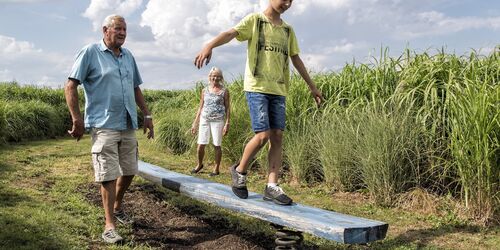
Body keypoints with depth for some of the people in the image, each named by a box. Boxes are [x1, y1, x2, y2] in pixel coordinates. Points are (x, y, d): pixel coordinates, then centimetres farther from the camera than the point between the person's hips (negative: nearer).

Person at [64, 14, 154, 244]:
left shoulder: (128, 56, 14)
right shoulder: (90, 52, -4)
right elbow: (70, 86, -6)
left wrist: (147, 115, 17)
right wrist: (77, 119, -12)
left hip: (128, 125, 6)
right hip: (104, 126, -6)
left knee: (129, 171, 13)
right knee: (108, 175, -5)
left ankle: (117, 207, 35)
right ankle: (109, 225, 4)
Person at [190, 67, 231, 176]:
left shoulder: (224, 91, 3)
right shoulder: (205, 91, 12)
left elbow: (227, 108, 2)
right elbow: (200, 108, 15)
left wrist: (227, 123, -7)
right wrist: (195, 123, 12)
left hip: (217, 121, -3)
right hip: (204, 120, 3)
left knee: (216, 145, 0)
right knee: (201, 145, 1)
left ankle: (216, 169, 13)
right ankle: (199, 164, 25)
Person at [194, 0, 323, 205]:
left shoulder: (288, 30, 19)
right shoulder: (254, 20, 3)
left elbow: (296, 59, 25)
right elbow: (230, 33, -14)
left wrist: (312, 87, 26)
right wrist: (209, 45, -35)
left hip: (278, 91, 6)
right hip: (256, 88, -5)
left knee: (277, 136, -3)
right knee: (263, 135, -13)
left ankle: (272, 187, 1)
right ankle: (239, 171, 11)